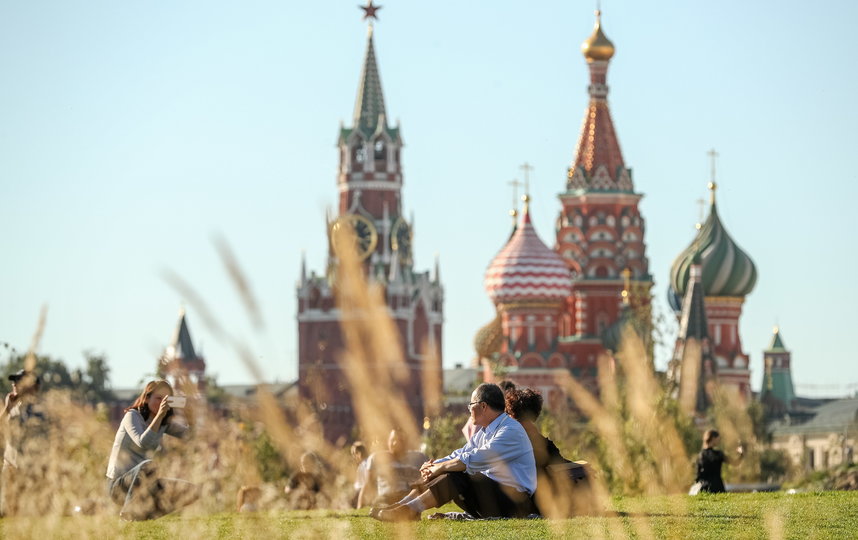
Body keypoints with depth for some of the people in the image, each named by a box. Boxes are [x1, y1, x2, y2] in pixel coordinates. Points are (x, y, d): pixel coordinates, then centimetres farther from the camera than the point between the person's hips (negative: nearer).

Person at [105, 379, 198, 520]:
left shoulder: (164, 423, 11)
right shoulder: (132, 416, -10)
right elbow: (143, 443, -29)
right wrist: (159, 415, -30)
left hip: (143, 485, 8)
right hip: (119, 485, -8)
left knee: (191, 491, -3)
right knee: (148, 466, -39)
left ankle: (145, 513, 1)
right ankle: (128, 513, -23)